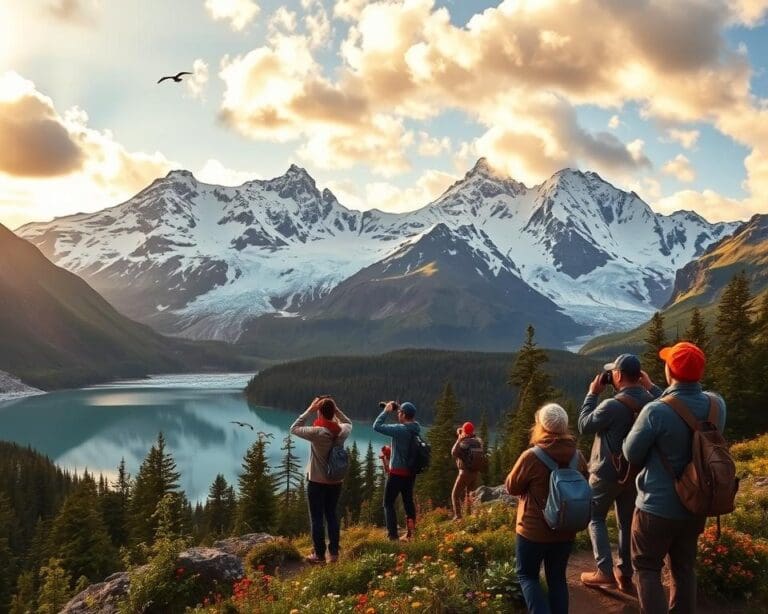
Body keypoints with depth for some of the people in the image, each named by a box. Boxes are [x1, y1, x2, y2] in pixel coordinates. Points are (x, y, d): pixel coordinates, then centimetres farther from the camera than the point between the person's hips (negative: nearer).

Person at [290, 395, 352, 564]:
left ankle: (319, 554, 13)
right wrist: (336, 409, 7)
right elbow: (348, 422, 19)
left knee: (317, 518, 6)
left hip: (317, 482, -5)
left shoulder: (317, 432, -22)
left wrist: (310, 410, -8)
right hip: (336, 482, 5)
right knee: (332, 515, 16)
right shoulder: (342, 431, -7)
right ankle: (334, 553, 21)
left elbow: (294, 429, -7)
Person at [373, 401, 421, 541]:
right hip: (411, 472, 7)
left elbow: (377, 426, -20)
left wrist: (386, 411, -9)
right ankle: (411, 532, 22)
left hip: (397, 473, -7)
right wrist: (398, 409, 10)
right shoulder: (415, 429, 1)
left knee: (388, 503, 2)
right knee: (408, 501, 18)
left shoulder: (400, 429, -22)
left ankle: (393, 535, -3)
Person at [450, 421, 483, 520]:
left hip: (465, 472, -6)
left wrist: (458, 440, -12)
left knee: (455, 494, 2)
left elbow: (454, 453, -21)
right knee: (470, 494, 22)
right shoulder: (479, 441, 2)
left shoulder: (464, 443, -17)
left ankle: (458, 516, -8)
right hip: (476, 472, 7)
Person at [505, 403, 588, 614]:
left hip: (533, 531, -4)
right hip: (565, 531, 4)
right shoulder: (577, 456, -6)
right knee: (557, 577, 18)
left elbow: (512, 487, -6)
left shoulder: (531, 456, -20)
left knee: (527, 575, 13)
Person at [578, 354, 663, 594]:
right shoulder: (652, 401, -8)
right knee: (628, 522, 16)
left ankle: (605, 571, 4)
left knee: (595, 518, 12)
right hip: (636, 473, 6)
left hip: (606, 473, -6)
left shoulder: (612, 405, -26)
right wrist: (650, 385, 8)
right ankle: (624, 574, 23)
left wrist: (592, 394, -8)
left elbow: (584, 426, -13)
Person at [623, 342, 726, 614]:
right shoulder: (717, 405, -9)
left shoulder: (656, 411, -27)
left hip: (657, 507, -5)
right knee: (684, 568, 20)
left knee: (647, 568, 11)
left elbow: (631, 454, -14)